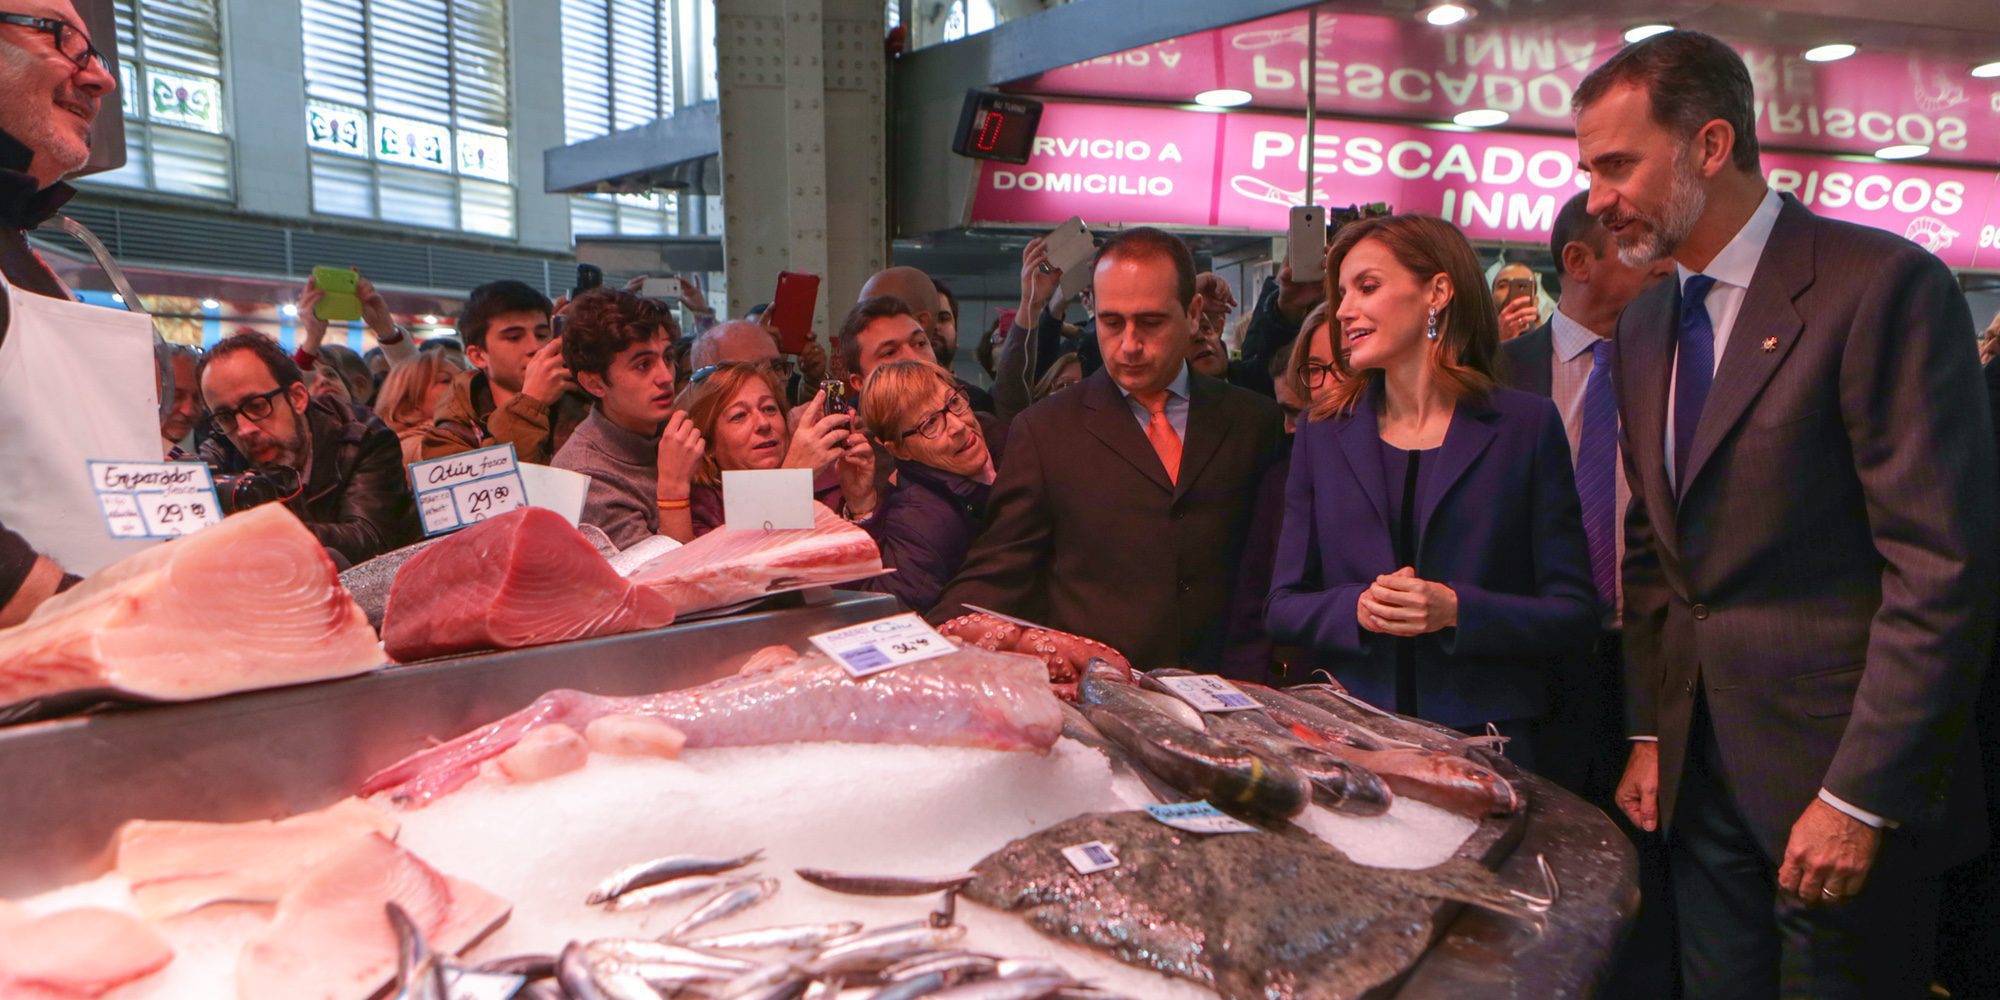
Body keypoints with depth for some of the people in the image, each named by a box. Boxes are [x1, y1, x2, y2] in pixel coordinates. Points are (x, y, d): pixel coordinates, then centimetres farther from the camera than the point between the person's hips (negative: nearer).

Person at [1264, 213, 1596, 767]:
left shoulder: (1526, 425, 1)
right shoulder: (1323, 431, 7)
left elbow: (1575, 616, -1)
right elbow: (1282, 606, 7)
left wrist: (1457, 610, -16)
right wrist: (1356, 607, -13)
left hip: (1484, 737, -1)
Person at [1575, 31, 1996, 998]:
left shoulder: (1882, 285, -13)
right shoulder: (1644, 323, 8)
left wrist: (1860, 798, -18)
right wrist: (1648, 736, 8)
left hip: (1840, 777, -6)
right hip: (1698, 770, 6)